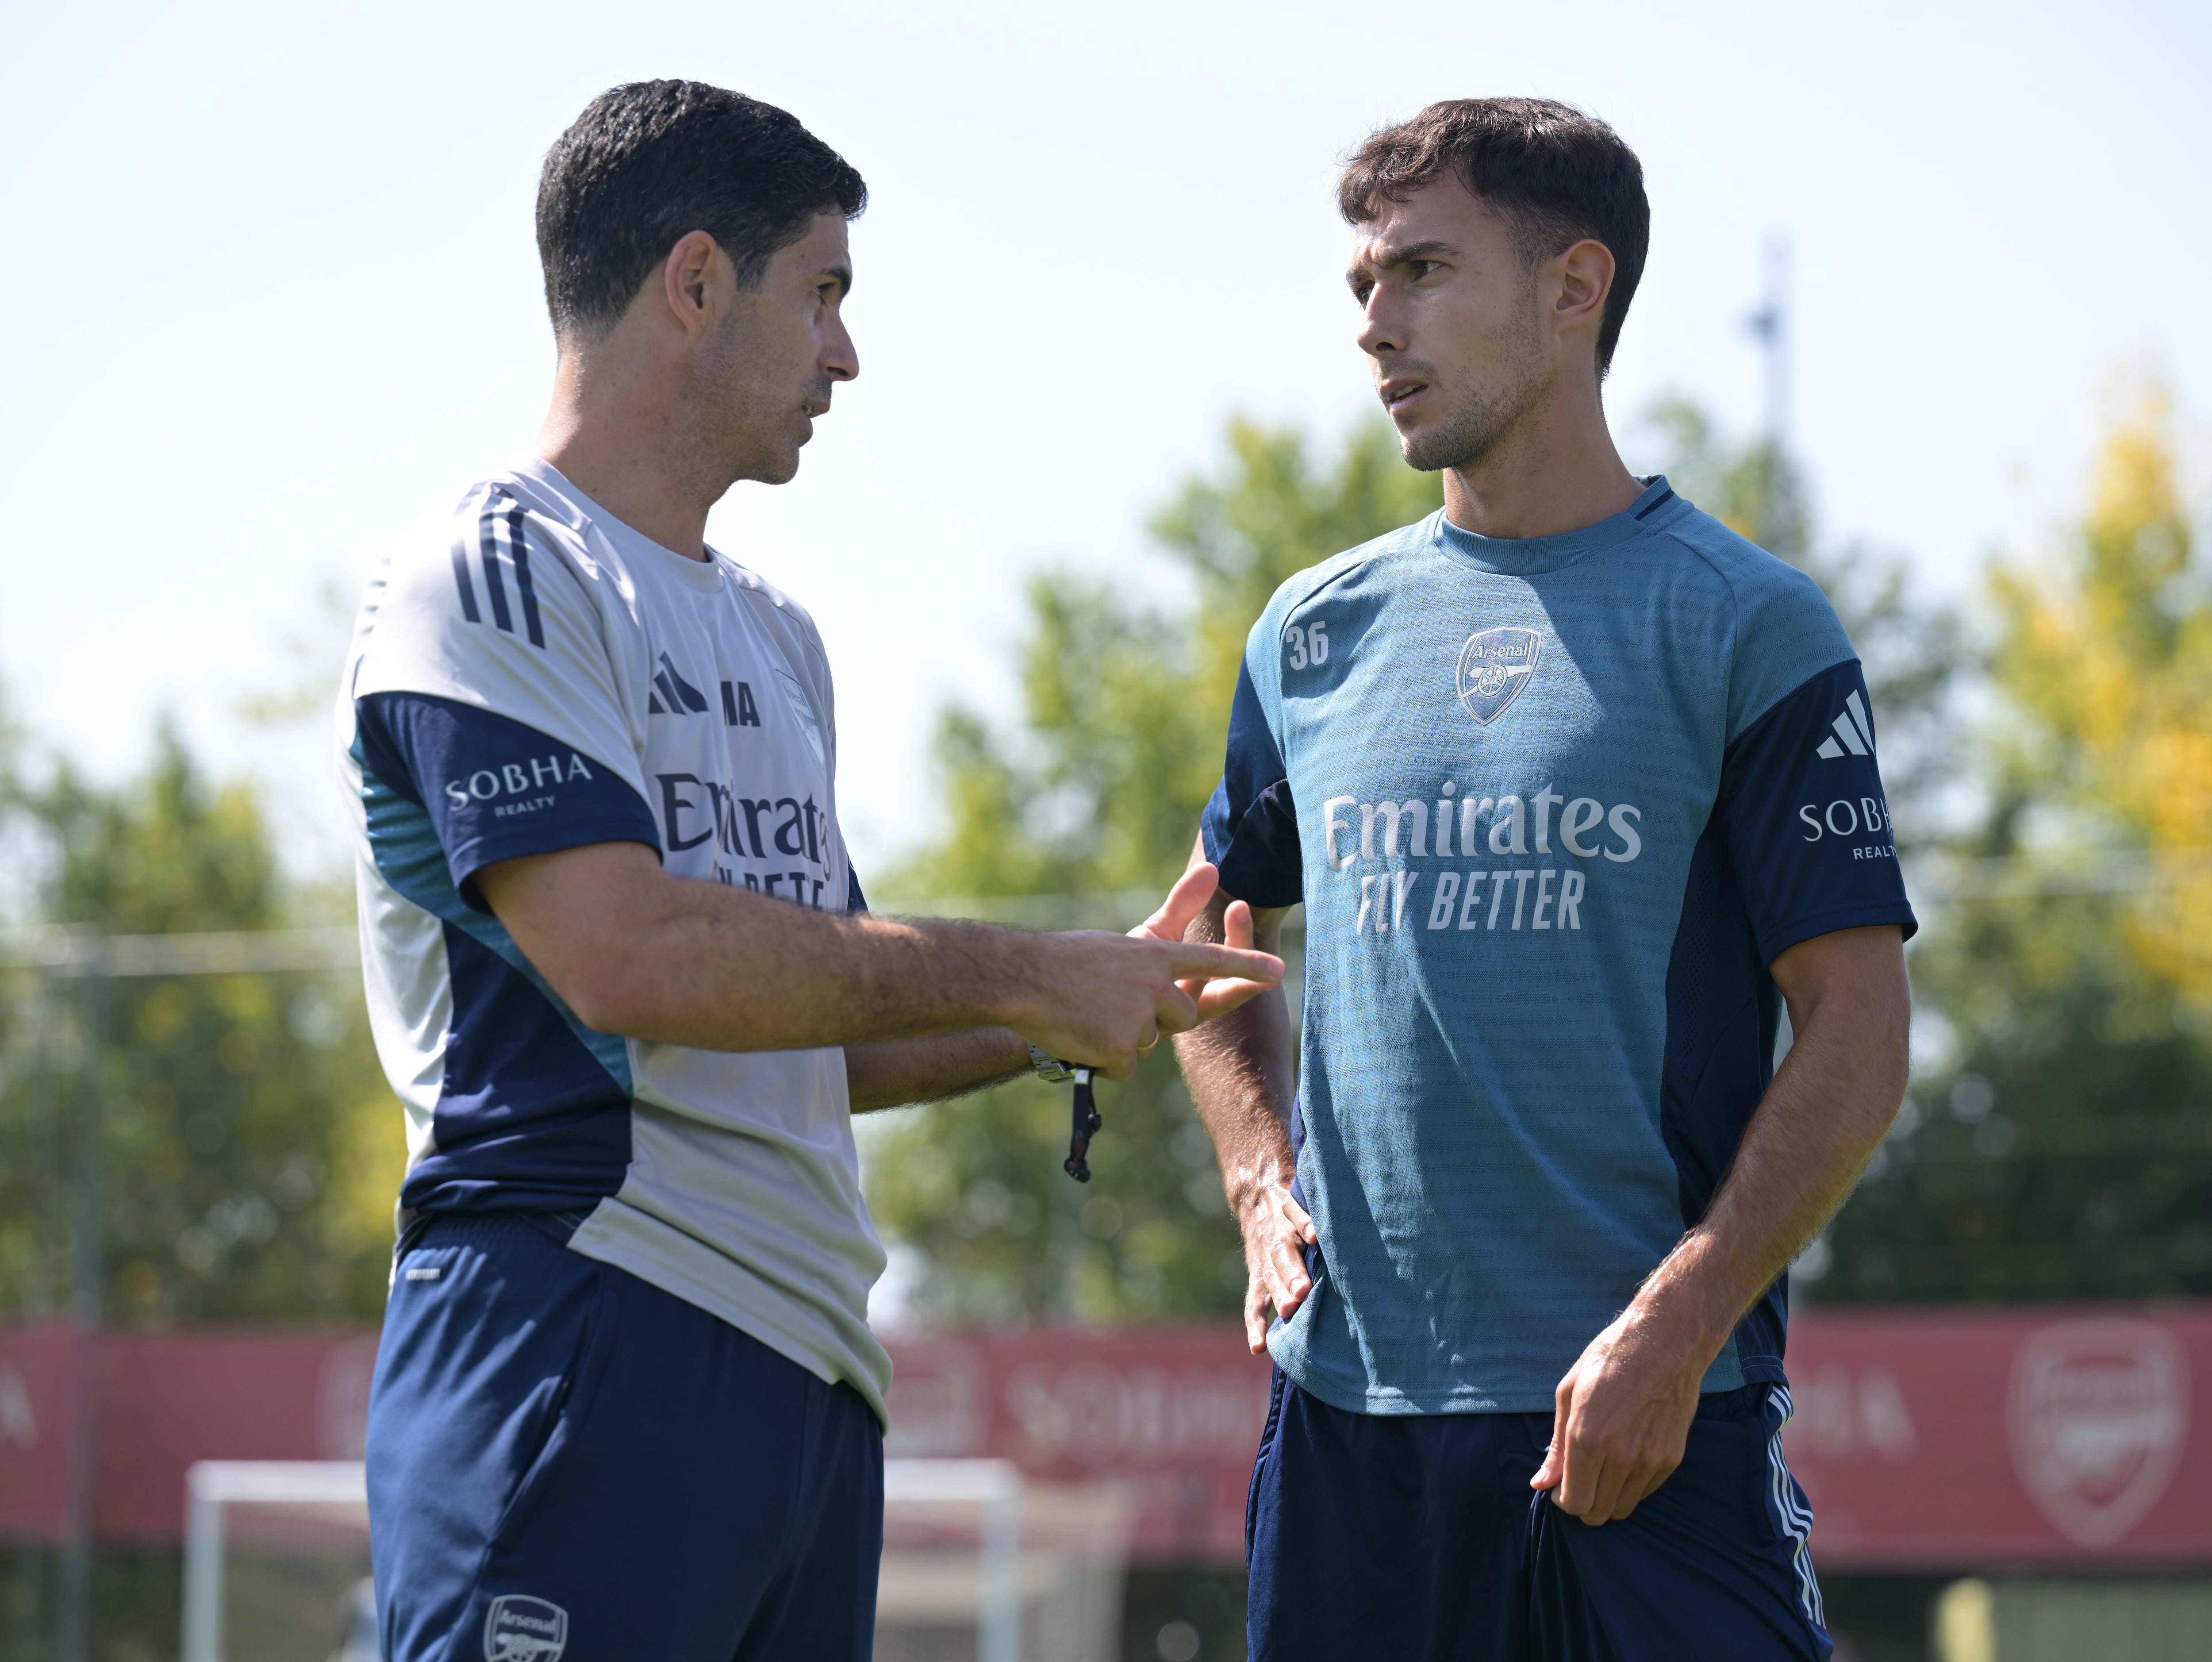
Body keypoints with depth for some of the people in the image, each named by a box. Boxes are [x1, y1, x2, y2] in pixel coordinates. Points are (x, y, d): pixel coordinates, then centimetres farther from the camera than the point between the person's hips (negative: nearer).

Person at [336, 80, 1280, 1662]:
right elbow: (626, 958, -17)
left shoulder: (774, 635, 24)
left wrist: (1096, 999, 13)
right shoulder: (494, 574, -4)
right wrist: (1012, 976, -10)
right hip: (580, 1341, -8)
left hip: (808, 1360, 9)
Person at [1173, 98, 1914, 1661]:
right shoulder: (1318, 631, 13)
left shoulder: (1744, 626, -1)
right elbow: (1217, 931, 28)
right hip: (1349, 1403, 4)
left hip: (1653, 1413, -4)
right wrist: (1264, 1186, 10)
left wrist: (1672, 1329, -14)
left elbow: (1859, 1035, -5)